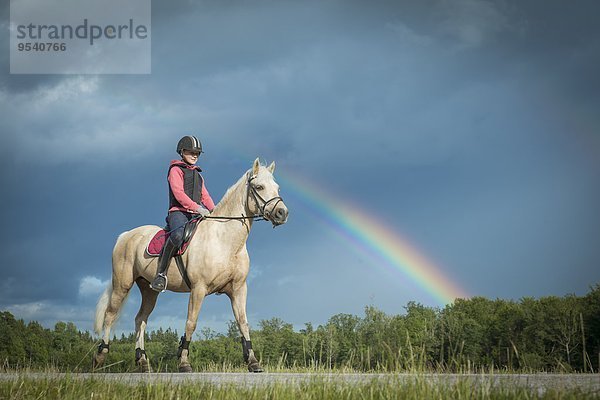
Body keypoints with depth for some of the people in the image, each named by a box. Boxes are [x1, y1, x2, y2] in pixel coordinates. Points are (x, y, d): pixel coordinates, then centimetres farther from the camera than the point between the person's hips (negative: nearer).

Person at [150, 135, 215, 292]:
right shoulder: (176, 170, 6)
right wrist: (197, 207, -22)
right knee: (179, 234, -39)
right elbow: (178, 193, -10)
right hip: (178, 212, -8)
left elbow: (205, 196, 23)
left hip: (197, 214, 8)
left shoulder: (198, 175, 29)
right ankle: (161, 273, -31)